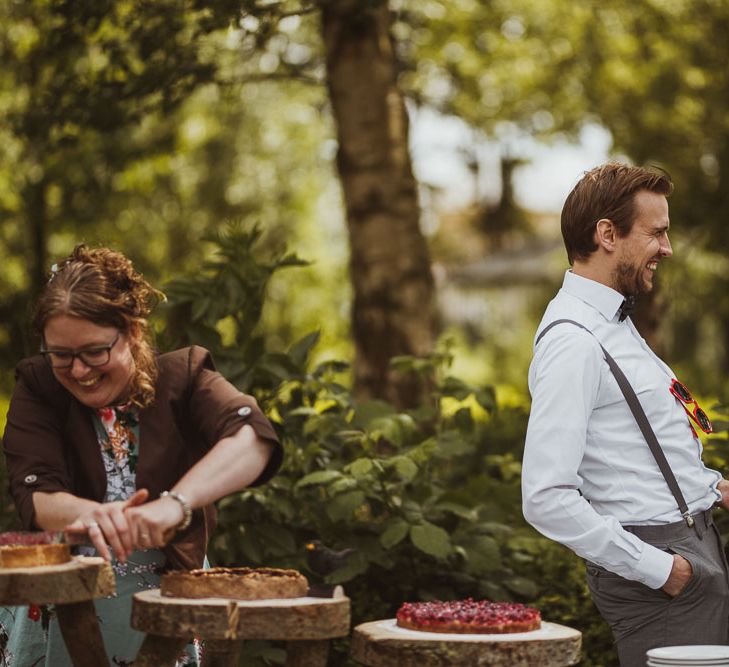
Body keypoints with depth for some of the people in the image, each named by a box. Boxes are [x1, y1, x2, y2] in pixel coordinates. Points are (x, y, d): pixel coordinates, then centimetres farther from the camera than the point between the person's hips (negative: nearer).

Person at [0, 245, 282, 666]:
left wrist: (175, 503, -40)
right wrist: (88, 513, -36)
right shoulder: (37, 389, -1)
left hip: (170, 596, -1)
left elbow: (253, 438, -24)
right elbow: (35, 496, -13)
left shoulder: (183, 377, -5)